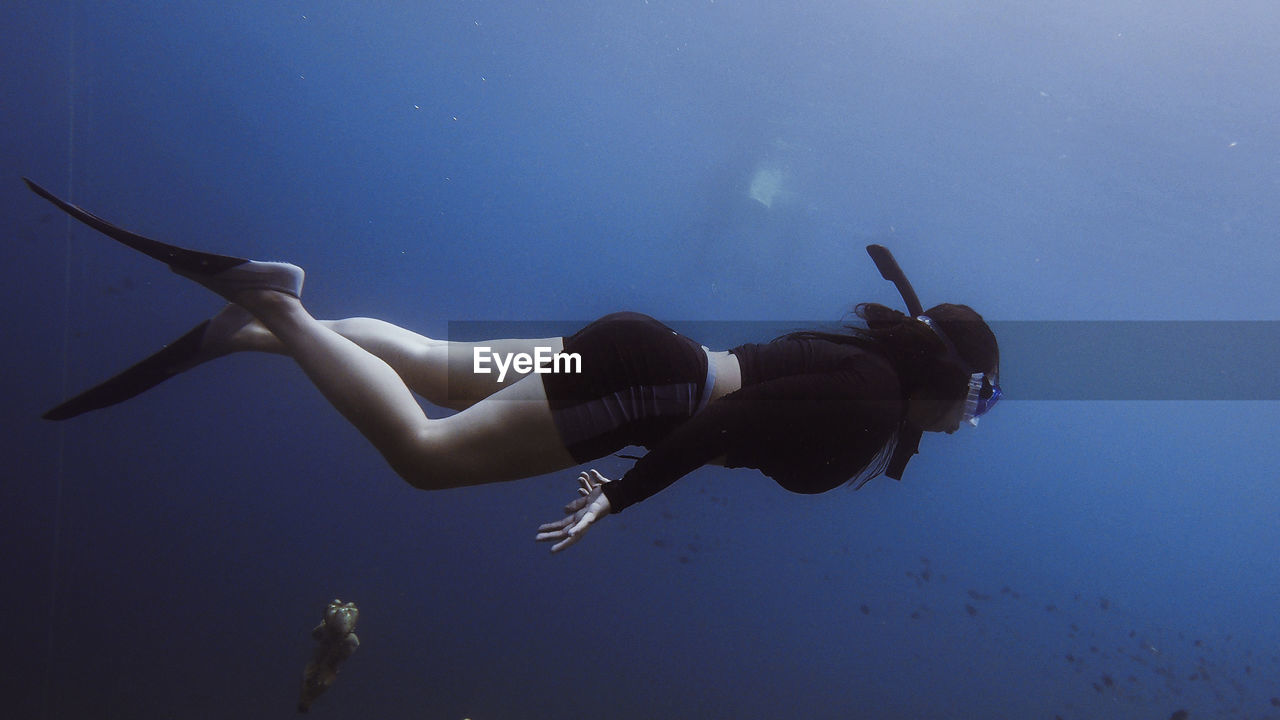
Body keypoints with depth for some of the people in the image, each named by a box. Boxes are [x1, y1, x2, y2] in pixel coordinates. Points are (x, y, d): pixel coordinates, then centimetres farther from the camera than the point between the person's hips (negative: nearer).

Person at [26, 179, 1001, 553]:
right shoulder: (870, 407, -14)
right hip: (641, 384, -9)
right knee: (424, 452, -9)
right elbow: (726, 424, -24)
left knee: (438, 365, 16)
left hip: (640, 350, 9)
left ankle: (253, 326, 17)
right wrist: (617, 496, -22)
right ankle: (278, 309, -7)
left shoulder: (868, 358, 14)